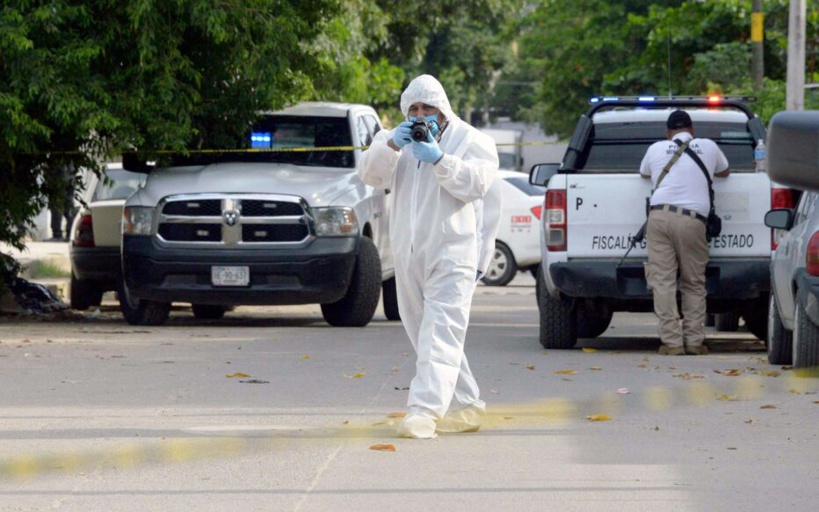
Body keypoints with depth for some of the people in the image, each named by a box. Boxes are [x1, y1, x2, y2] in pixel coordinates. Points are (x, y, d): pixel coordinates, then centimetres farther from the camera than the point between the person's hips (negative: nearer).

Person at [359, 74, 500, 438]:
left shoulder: (471, 141, 4)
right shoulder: (397, 139, 16)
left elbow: (476, 182, -13)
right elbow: (370, 174, 1)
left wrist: (439, 159, -24)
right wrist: (392, 145, -17)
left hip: (452, 253, -6)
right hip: (409, 254, 6)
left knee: (440, 332, -17)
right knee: (422, 333, 11)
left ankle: (425, 409, -29)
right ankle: (466, 406, 22)